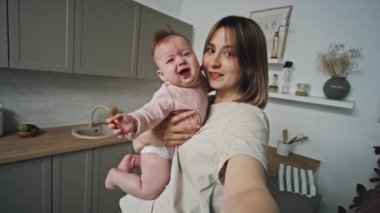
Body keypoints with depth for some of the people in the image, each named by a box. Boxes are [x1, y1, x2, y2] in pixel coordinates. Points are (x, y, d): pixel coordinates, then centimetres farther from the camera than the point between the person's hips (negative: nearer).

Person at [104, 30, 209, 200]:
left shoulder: (201, 82, -7)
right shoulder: (169, 94, -31)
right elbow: (152, 111, -48)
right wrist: (135, 122, -66)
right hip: (160, 146, -8)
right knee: (151, 191, -4)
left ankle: (133, 161, 37)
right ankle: (115, 175, 19)